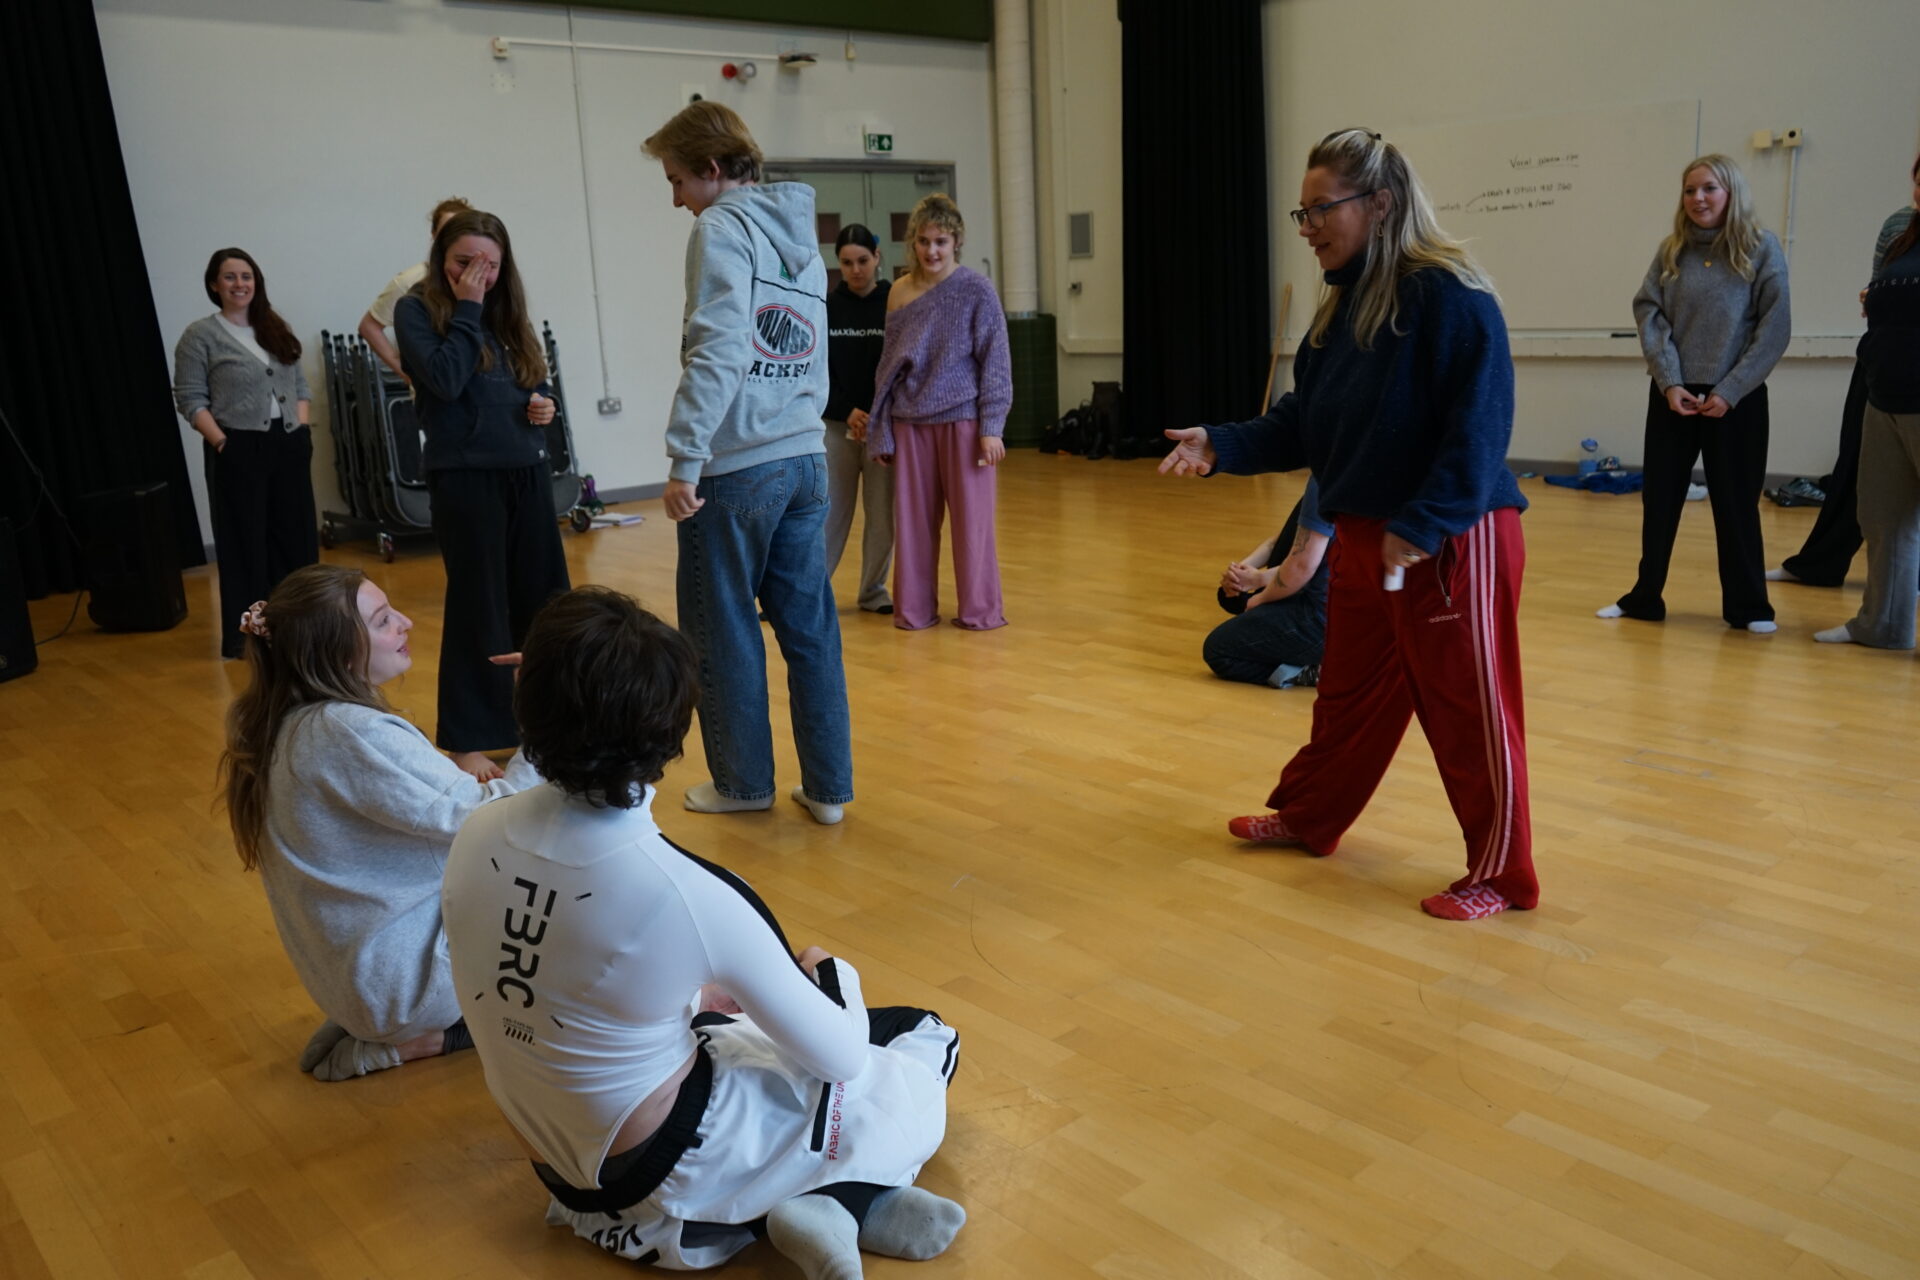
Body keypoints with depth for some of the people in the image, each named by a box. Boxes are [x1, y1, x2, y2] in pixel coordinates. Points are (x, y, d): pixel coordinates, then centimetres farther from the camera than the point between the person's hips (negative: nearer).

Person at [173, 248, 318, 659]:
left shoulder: (276, 329, 15)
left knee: (296, 536, 8)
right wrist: (221, 441, -16)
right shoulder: (201, 335, -1)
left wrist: (301, 427, 2)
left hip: (289, 446, 5)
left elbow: (301, 385, 16)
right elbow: (190, 400, -6)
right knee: (246, 543, -2)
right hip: (239, 451, -5)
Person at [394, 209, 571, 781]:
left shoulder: (506, 312, 12)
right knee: (478, 608, -2)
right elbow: (445, 379, -18)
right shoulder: (417, 310, -3)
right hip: (465, 479, -5)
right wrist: (467, 309, -12)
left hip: (528, 473, 6)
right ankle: (468, 740, 9)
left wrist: (544, 403, -1)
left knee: (544, 600, 10)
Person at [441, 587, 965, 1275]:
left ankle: (791, 1203, 6)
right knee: (925, 1042, 11)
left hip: (553, 1152, 6)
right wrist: (830, 973, 6)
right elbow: (838, 1055, -15)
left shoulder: (476, 837, -15)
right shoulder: (693, 896, -31)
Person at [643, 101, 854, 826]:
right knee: (811, 627, 9)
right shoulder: (802, 236, 18)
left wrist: (685, 459, -21)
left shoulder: (723, 227, -7)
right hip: (805, 460, 7)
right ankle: (829, 788, 15)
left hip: (736, 467, -7)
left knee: (724, 631, 6)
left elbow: (718, 349, -20)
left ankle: (743, 782, 19)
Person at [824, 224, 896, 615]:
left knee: (883, 513, 4)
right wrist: (846, 411, -13)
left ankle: (873, 590, 17)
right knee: (830, 511, 1)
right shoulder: (826, 308, 2)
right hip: (836, 423, 1)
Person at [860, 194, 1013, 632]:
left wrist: (992, 427, -11)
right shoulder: (899, 292, 6)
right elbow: (889, 364, 9)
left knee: (971, 516, 2)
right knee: (913, 518, 6)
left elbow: (995, 362, -5)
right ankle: (915, 607, 17)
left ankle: (979, 609, 14)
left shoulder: (977, 291, -4)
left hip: (962, 419, -3)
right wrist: (881, 428, 8)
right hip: (910, 422, 3)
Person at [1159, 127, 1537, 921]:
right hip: (1364, 539, 8)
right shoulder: (1344, 305, 10)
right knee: (1348, 694, 22)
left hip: (1455, 543, -8)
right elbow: (1302, 423, 12)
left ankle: (1499, 874, 19)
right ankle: (1306, 818, 39)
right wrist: (1222, 447, -1)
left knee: (1468, 709, 3)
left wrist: (1422, 526, -26)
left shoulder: (1448, 296, -16)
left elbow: (1477, 429, -21)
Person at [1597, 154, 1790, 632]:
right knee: (1659, 499, 7)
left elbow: (1774, 329, -6)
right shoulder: (1671, 250, 5)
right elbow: (1649, 316, -1)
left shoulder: (1762, 248, -3)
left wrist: (1729, 391, -13)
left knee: (1736, 502, 5)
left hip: (1736, 397, -2)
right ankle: (1645, 597, 19)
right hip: (1672, 394, 3)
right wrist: (1670, 382, -13)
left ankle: (1747, 604, 17)